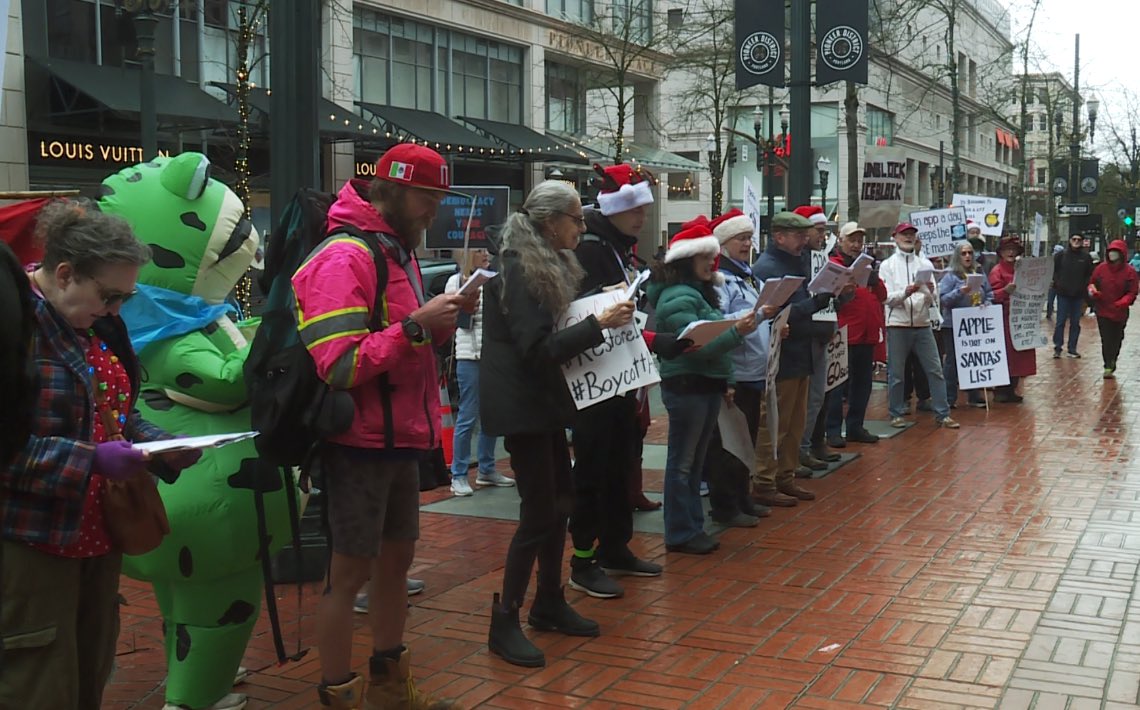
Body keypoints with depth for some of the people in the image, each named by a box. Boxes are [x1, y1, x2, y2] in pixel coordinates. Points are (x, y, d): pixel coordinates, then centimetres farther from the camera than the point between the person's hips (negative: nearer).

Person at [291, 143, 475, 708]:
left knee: (397, 558, 18)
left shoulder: (399, 250, 13)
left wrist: (442, 320, 2)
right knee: (350, 572, 0)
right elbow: (339, 366, -23)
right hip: (361, 444, -9)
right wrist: (415, 324, -25)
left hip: (400, 439, 9)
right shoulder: (343, 260, -17)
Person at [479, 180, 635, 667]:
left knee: (560, 501, 13)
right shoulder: (517, 270, -17)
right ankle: (504, 623, 1)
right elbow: (538, 348, -22)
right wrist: (598, 325, -25)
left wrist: (602, 314, 5)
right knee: (538, 512, -8)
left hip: (543, 398, 10)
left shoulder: (551, 265, 13)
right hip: (521, 403, -10)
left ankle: (549, 603, 26)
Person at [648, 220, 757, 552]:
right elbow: (696, 344, -24)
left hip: (708, 385, 9)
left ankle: (693, 526, 23)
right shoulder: (677, 297, -15)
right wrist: (736, 332, -33)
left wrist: (727, 380, 16)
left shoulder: (701, 291, 15)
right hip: (686, 387, -9)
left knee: (696, 461, 15)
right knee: (682, 462, -1)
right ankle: (680, 533, 6)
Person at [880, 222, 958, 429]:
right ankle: (896, 414, 15)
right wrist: (905, 292, -23)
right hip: (897, 325, -3)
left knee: (935, 370, 2)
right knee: (896, 373, 3)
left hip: (922, 324, 3)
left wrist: (930, 292, -15)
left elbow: (932, 301, 7)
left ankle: (942, 414, 9)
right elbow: (887, 298, -6)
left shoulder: (925, 264, 10)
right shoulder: (887, 265, 2)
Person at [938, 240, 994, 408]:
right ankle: (949, 399, 7)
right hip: (954, 325, -5)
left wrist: (986, 304, -5)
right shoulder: (950, 276, -5)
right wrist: (960, 291, -25)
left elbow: (989, 294, 15)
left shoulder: (980, 274, 10)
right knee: (952, 361, 0)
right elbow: (943, 299, -13)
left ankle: (975, 396, 20)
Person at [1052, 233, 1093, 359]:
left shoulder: (1086, 257, 3)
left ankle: (1072, 349, 13)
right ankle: (1057, 348, 5)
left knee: (1075, 323, 7)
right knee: (1061, 322, -1)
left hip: (1078, 295, 1)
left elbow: (1090, 275, 5)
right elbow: (1054, 271, 3)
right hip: (1063, 294, -1)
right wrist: (1057, 283, -7)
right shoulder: (1061, 255, 0)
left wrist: (1084, 286, -7)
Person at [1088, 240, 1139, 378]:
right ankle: (1108, 366, -4)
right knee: (1106, 340, -7)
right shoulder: (1101, 268, -2)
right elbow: (1092, 283, 11)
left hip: (1120, 312, 0)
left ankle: (1111, 363, 32)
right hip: (1103, 311, 0)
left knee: (1116, 340, 13)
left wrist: (1123, 302, -25)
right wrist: (1092, 290, -12)